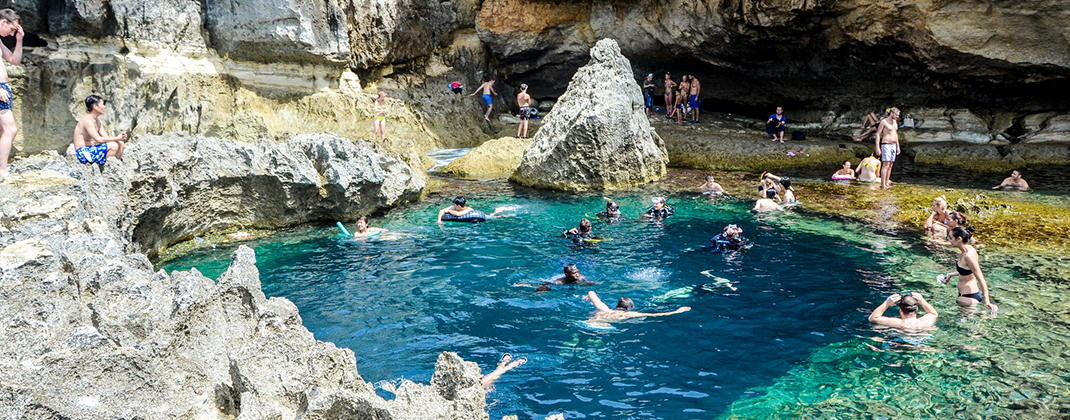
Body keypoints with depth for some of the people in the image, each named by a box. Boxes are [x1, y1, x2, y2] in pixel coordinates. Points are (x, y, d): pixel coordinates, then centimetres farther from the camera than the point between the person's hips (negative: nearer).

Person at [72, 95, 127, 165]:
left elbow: (105, 137, 7)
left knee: (121, 144, 4)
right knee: (113, 145, -23)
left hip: (91, 149, 10)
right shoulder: (87, 120, -18)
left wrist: (119, 137, -12)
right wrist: (117, 138, -21)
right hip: (83, 153, -10)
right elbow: (99, 139, -24)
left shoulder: (97, 120, 12)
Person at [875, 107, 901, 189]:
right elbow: (878, 134, -10)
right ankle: (883, 185, -15)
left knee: (890, 165, 5)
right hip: (886, 145, -8)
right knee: (886, 165, -13)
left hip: (893, 145, 8)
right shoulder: (884, 122, -8)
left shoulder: (894, 122, 15)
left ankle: (887, 183, 8)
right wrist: (877, 148, -16)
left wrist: (898, 146, 21)